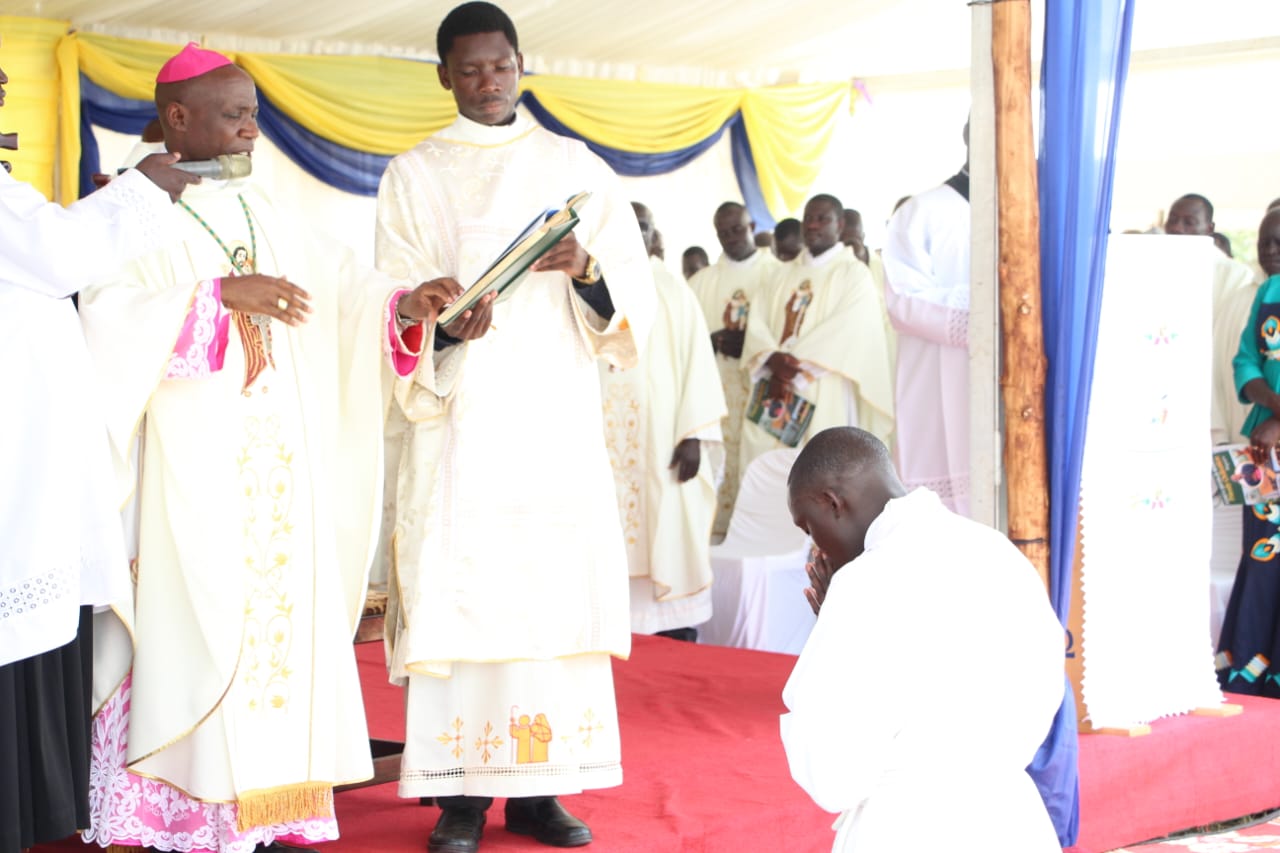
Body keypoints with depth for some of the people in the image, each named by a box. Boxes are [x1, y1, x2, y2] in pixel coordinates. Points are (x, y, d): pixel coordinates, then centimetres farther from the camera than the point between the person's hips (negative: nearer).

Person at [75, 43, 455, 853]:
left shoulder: (258, 211, 15)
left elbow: (337, 283, 9)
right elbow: (110, 314, -18)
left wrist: (403, 304, -9)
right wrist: (221, 293, -22)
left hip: (273, 462, 7)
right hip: (187, 460, -7)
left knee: (277, 616, 5)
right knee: (193, 626, -7)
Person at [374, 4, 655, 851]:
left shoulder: (577, 167, 13)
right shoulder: (414, 175, 9)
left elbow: (635, 290, 7)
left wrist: (586, 267, -15)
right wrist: (444, 328, -20)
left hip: (558, 414, 2)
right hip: (460, 419, -1)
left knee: (557, 584, -2)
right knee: (459, 587, -7)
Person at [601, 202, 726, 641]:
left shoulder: (674, 292, 7)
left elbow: (697, 364, 0)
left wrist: (693, 436, -10)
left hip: (661, 442, -2)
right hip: (602, 445, 2)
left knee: (669, 544, -4)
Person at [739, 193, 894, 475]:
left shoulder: (854, 273, 3)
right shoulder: (787, 272, 19)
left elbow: (847, 331, -11)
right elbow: (758, 320, 7)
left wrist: (792, 367, -15)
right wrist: (774, 359, -14)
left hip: (823, 401, -5)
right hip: (773, 395, 5)